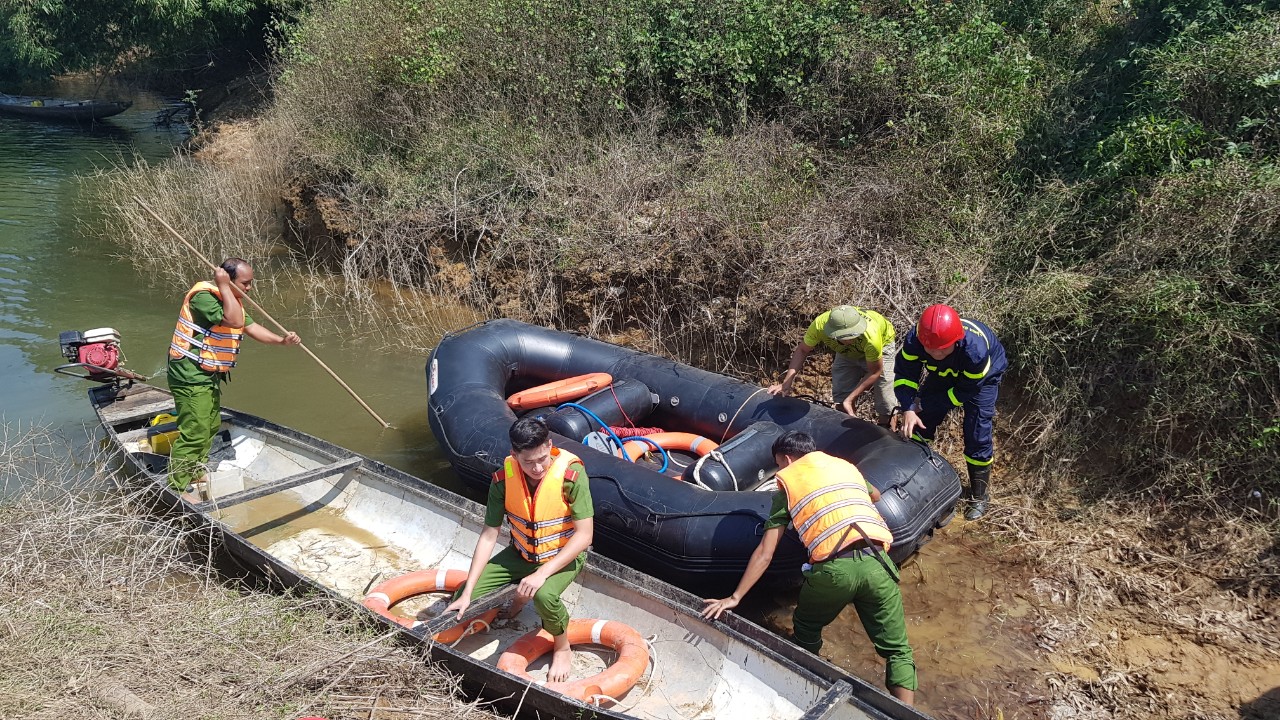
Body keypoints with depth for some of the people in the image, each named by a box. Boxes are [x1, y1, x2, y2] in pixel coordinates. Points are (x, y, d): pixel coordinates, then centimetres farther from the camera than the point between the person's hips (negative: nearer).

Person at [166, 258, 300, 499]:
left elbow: (250, 326, 11)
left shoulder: (230, 299, 11)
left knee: (211, 425, 22)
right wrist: (224, 286, -28)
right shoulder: (203, 295, -22)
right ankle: (177, 487, 5)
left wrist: (282, 340, -1)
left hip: (210, 375, 10)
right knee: (194, 432, -7)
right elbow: (235, 322, -33)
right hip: (191, 376, -10)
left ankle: (197, 472, 40)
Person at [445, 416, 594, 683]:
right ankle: (521, 595, 22)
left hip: (565, 554, -4)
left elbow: (584, 535, -26)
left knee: (544, 596, -37)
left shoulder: (571, 474, -29)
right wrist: (467, 594, -16)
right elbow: (489, 535, -13)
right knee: (464, 599, -8)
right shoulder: (504, 478, -18)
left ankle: (563, 647, -4)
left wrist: (541, 573, -33)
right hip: (521, 553, 5)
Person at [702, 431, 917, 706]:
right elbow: (875, 496, 49)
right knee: (897, 649, 12)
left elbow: (765, 553, 11)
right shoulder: (845, 465, 25)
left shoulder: (787, 483, 16)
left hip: (834, 569, -2)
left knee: (806, 631, 27)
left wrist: (735, 597, 13)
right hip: (875, 562, 2)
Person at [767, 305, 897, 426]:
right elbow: (801, 351, -19)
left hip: (881, 345, -3)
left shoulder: (871, 337, -44)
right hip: (847, 352, 4)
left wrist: (850, 399, -29)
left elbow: (875, 372, -27)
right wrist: (786, 383, -27)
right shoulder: (820, 325, -37)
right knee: (840, 395, 2)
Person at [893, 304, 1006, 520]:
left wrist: (925, 404, -25)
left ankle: (979, 496, 8)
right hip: (943, 374, 4)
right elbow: (905, 376, -25)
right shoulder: (915, 339, -35)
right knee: (920, 422, 1)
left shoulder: (975, 350, -44)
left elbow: (965, 392, -29)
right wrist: (908, 409, -41)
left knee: (977, 435, -11)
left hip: (982, 377, -4)